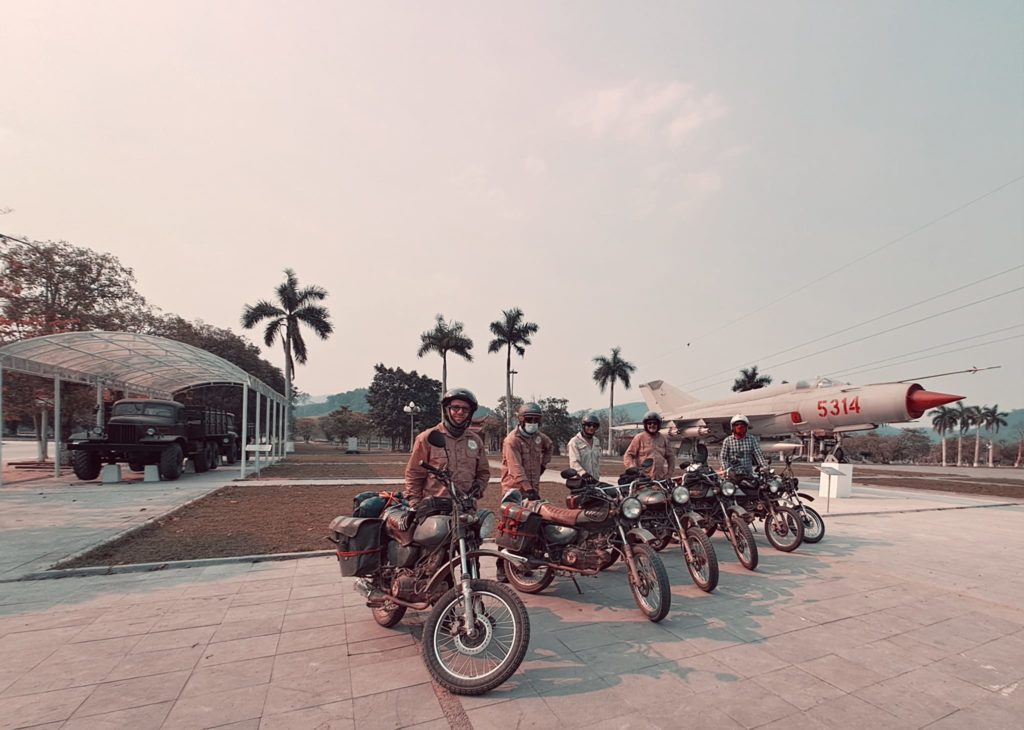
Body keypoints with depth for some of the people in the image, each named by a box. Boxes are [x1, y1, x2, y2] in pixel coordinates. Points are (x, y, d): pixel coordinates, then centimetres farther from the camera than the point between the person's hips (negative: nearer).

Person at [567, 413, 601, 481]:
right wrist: (583, 473, -34)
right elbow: (574, 462, -19)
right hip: (580, 481, -7)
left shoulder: (596, 441, 16)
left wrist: (598, 475, 14)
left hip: (594, 479, 7)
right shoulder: (575, 442, -8)